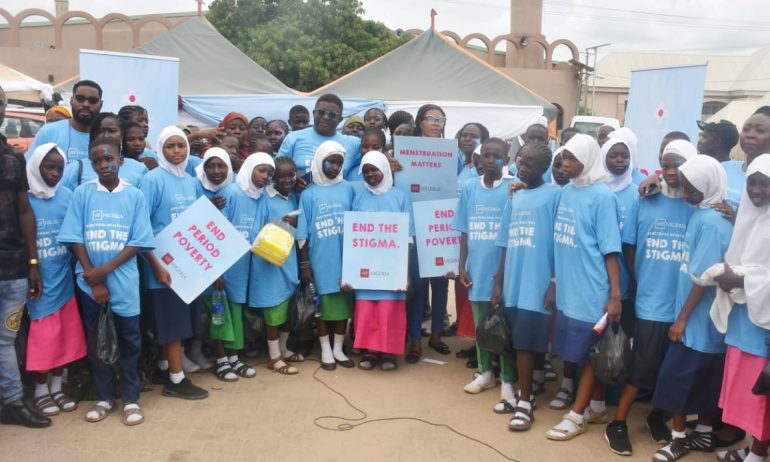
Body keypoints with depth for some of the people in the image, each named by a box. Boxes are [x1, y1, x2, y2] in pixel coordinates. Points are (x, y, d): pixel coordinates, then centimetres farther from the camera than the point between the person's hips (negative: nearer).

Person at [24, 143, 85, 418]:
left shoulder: (68, 196, 0)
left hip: (64, 279, 3)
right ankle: (41, 392, 21)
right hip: (39, 281, -3)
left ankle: (57, 388, 27)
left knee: (65, 335, 10)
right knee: (43, 338, 3)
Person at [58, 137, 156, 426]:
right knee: (95, 341, 9)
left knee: (129, 340, 4)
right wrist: (94, 279, -8)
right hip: (90, 281, 1)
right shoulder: (82, 193, 1)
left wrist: (106, 269, -13)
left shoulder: (134, 196, 0)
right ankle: (104, 397, 24)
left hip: (124, 281, -1)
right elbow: (75, 239, -2)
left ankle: (131, 399, 17)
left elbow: (139, 242, -4)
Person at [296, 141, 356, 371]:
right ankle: (325, 350, 22)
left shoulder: (348, 189, 3)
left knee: (344, 303, 9)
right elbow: (302, 233, -1)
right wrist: (304, 263, -4)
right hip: (320, 260, -2)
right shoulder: (309, 193, -2)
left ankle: (338, 348, 24)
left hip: (345, 259, 2)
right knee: (323, 304, 8)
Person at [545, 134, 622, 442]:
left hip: (591, 291, -7)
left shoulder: (601, 196, -13)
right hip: (567, 288, 7)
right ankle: (596, 407, 33)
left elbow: (610, 250, -14)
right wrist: (554, 281, 15)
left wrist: (615, 295, -15)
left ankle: (576, 416, 17)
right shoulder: (566, 191, 7)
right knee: (578, 351, 16)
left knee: (590, 353, 7)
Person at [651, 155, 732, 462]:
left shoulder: (711, 223, -21)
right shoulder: (702, 215, 5)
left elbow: (704, 277, -21)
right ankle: (703, 434, 28)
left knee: (676, 377, 0)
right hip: (703, 319, 8)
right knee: (703, 379, 16)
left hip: (698, 319, -8)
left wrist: (682, 317, -16)